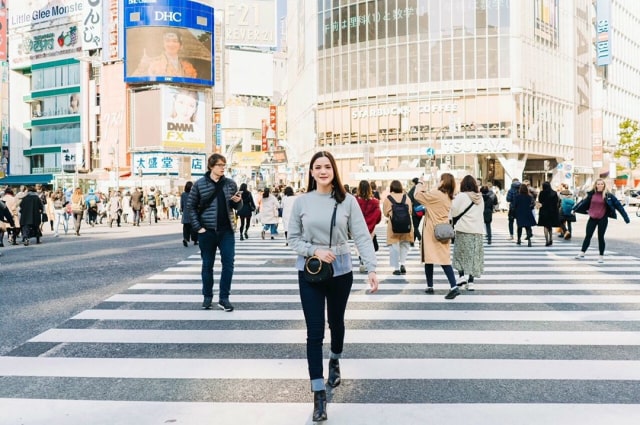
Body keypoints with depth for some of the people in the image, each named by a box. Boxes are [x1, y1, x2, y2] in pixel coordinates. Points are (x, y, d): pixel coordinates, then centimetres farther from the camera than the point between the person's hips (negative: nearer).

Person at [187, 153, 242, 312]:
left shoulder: (231, 184, 3)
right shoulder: (199, 184, -3)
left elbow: (237, 207, 11)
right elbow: (191, 206, 0)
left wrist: (238, 201, -13)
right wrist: (197, 227, -8)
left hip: (227, 231, 2)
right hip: (207, 231, -2)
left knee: (228, 264, -1)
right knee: (207, 265, 9)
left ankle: (224, 298, 9)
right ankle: (207, 296, 24)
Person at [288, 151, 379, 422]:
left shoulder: (347, 201, -7)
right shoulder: (301, 202, -4)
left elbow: (362, 237, -9)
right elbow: (293, 239, 0)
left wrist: (372, 269, -18)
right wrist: (315, 251, -17)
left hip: (341, 272, 1)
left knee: (336, 322, 21)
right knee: (314, 332, -1)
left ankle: (335, 362, 51)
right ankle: (319, 394, 8)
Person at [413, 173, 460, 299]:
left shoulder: (436, 194, -15)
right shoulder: (448, 197, 10)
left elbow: (417, 195, -10)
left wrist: (420, 184, 6)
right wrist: (425, 189, 13)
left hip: (432, 232, -7)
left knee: (428, 258, 5)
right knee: (444, 259, 3)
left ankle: (430, 287, 14)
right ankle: (454, 287, -6)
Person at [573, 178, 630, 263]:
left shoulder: (608, 195, -7)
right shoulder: (591, 194, 2)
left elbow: (618, 205, -7)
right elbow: (584, 202, 15)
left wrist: (625, 217, -10)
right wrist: (574, 209, 24)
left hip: (603, 219, -2)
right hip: (592, 218, 2)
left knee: (600, 237, 3)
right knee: (588, 236, 6)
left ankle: (601, 256, 14)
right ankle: (582, 253, 12)